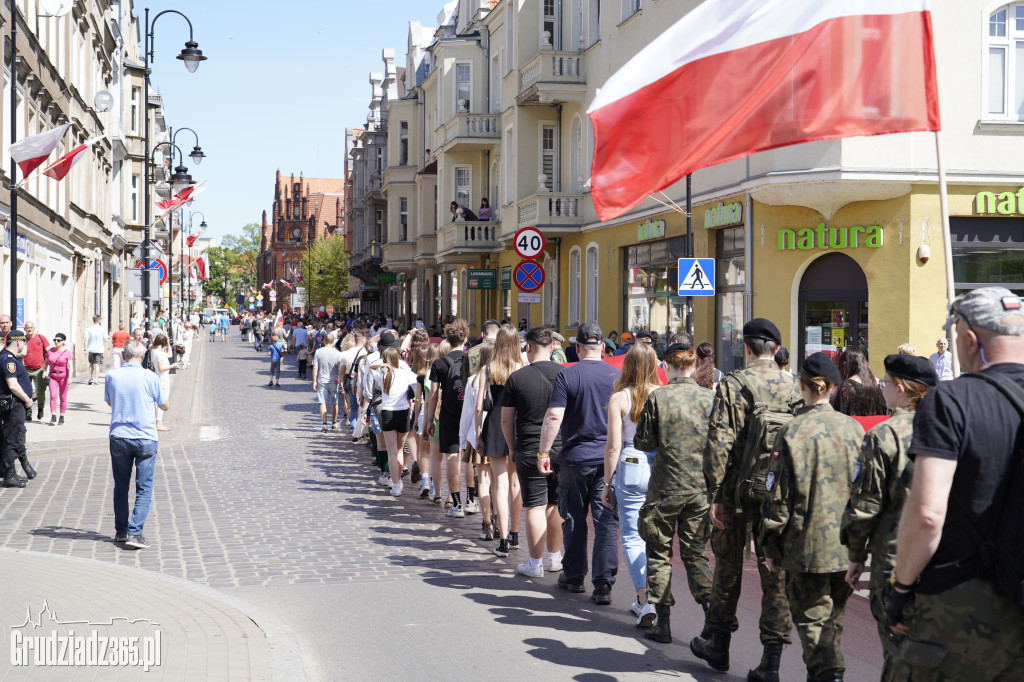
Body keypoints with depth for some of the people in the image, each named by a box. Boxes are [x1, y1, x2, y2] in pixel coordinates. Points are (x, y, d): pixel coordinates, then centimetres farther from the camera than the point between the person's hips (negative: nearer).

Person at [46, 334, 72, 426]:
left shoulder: (67, 353, -4)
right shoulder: (50, 351, 8)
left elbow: (70, 366, -11)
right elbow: (46, 362, 20)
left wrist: (70, 377, -24)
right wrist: (45, 372, 6)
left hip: (63, 376, -2)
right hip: (53, 376, 2)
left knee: (63, 398, 4)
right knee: (53, 396, -12)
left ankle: (62, 418, 13)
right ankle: (53, 417, -16)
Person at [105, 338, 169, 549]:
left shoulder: (112, 377, -1)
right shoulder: (149, 377, -8)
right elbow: (165, 406, 5)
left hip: (119, 436, 3)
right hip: (145, 438, -3)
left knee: (120, 486, 15)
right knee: (144, 488, 0)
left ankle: (121, 531, 23)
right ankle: (135, 532, -11)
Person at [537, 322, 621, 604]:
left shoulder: (567, 375, -7)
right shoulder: (617, 376, 1)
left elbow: (554, 417, -13)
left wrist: (543, 452, -5)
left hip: (575, 457, -1)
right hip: (609, 458, 2)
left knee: (574, 519, 13)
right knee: (607, 522, 2)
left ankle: (574, 576, 24)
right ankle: (603, 585, -2)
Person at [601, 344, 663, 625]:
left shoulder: (619, 397, -5)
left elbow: (613, 446, -7)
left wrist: (607, 483, 3)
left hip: (631, 469, -3)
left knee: (632, 537, 4)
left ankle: (645, 601, -9)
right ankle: (649, 597, 22)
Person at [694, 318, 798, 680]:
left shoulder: (733, 385, -8)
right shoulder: (794, 387, 4)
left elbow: (719, 442, -12)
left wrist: (715, 494, -7)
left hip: (739, 491, -2)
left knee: (728, 565, 13)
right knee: (776, 571, 5)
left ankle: (717, 642, 27)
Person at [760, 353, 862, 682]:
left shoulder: (792, 432, -10)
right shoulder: (854, 429, 1)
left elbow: (778, 495, -8)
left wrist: (771, 545, 1)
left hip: (807, 546, -4)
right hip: (847, 545, 4)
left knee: (812, 618, 4)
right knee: (834, 618, 19)